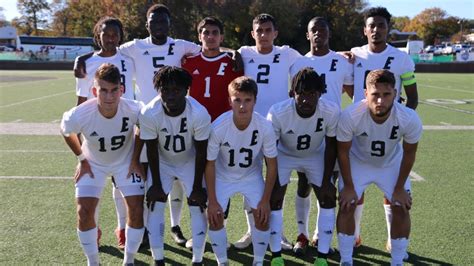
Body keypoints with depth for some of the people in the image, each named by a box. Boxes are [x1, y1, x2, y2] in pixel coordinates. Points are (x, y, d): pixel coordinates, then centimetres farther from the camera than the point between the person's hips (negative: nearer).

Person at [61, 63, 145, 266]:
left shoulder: (134, 110, -32)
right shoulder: (79, 115, -33)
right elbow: (66, 132, -6)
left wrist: (136, 159, -7)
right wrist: (82, 160, -3)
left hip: (125, 162, 0)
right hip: (94, 164, 0)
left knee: (137, 211, -7)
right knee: (84, 213, -8)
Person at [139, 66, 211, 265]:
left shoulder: (200, 114, -33)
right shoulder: (149, 113, -31)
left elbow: (201, 152, -20)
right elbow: (152, 150, -17)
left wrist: (197, 187, -12)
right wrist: (156, 184, -9)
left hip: (190, 162, 0)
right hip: (161, 162, 1)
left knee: (197, 208, -3)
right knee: (154, 207, -4)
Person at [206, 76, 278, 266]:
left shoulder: (265, 127, -28)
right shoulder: (218, 127, -30)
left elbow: (271, 165, -14)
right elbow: (210, 164, -17)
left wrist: (265, 200, -13)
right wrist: (212, 201, -15)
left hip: (252, 176, 1)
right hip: (223, 176, 0)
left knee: (263, 217, -12)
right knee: (215, 218, -12)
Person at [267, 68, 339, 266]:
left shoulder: (331, 111, -32)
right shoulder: (277, 113, -36)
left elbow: (331, 147, -16)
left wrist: (326, 181, -12)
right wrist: (274, 183, -17)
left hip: (316, 155, 1)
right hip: (284, 155, -1)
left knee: (328, 198, -4)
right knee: (274, 199, -8)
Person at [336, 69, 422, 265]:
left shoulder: (410, 119, -34)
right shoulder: (350, 116, -37)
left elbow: (409, 153, -13)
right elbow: (343, 152, -18)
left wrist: (400, 188, -5)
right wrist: (348, 186, -10)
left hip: (391, 163, 1)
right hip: (357, 162, -1)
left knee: (401, 209, -2)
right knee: (346, 206, -6)